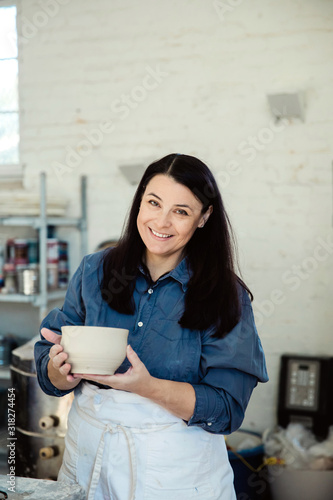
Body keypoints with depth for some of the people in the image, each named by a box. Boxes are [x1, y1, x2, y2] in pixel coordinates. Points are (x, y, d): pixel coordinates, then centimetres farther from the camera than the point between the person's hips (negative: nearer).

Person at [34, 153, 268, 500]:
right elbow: (50, 375, -1)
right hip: (88, 453, 3)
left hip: (178, 464, -2)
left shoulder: (226, 296, -9)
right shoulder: (95, 272, -2)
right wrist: (63, 369, -24)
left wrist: (147, 387, -30)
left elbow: (227, 407, -15)